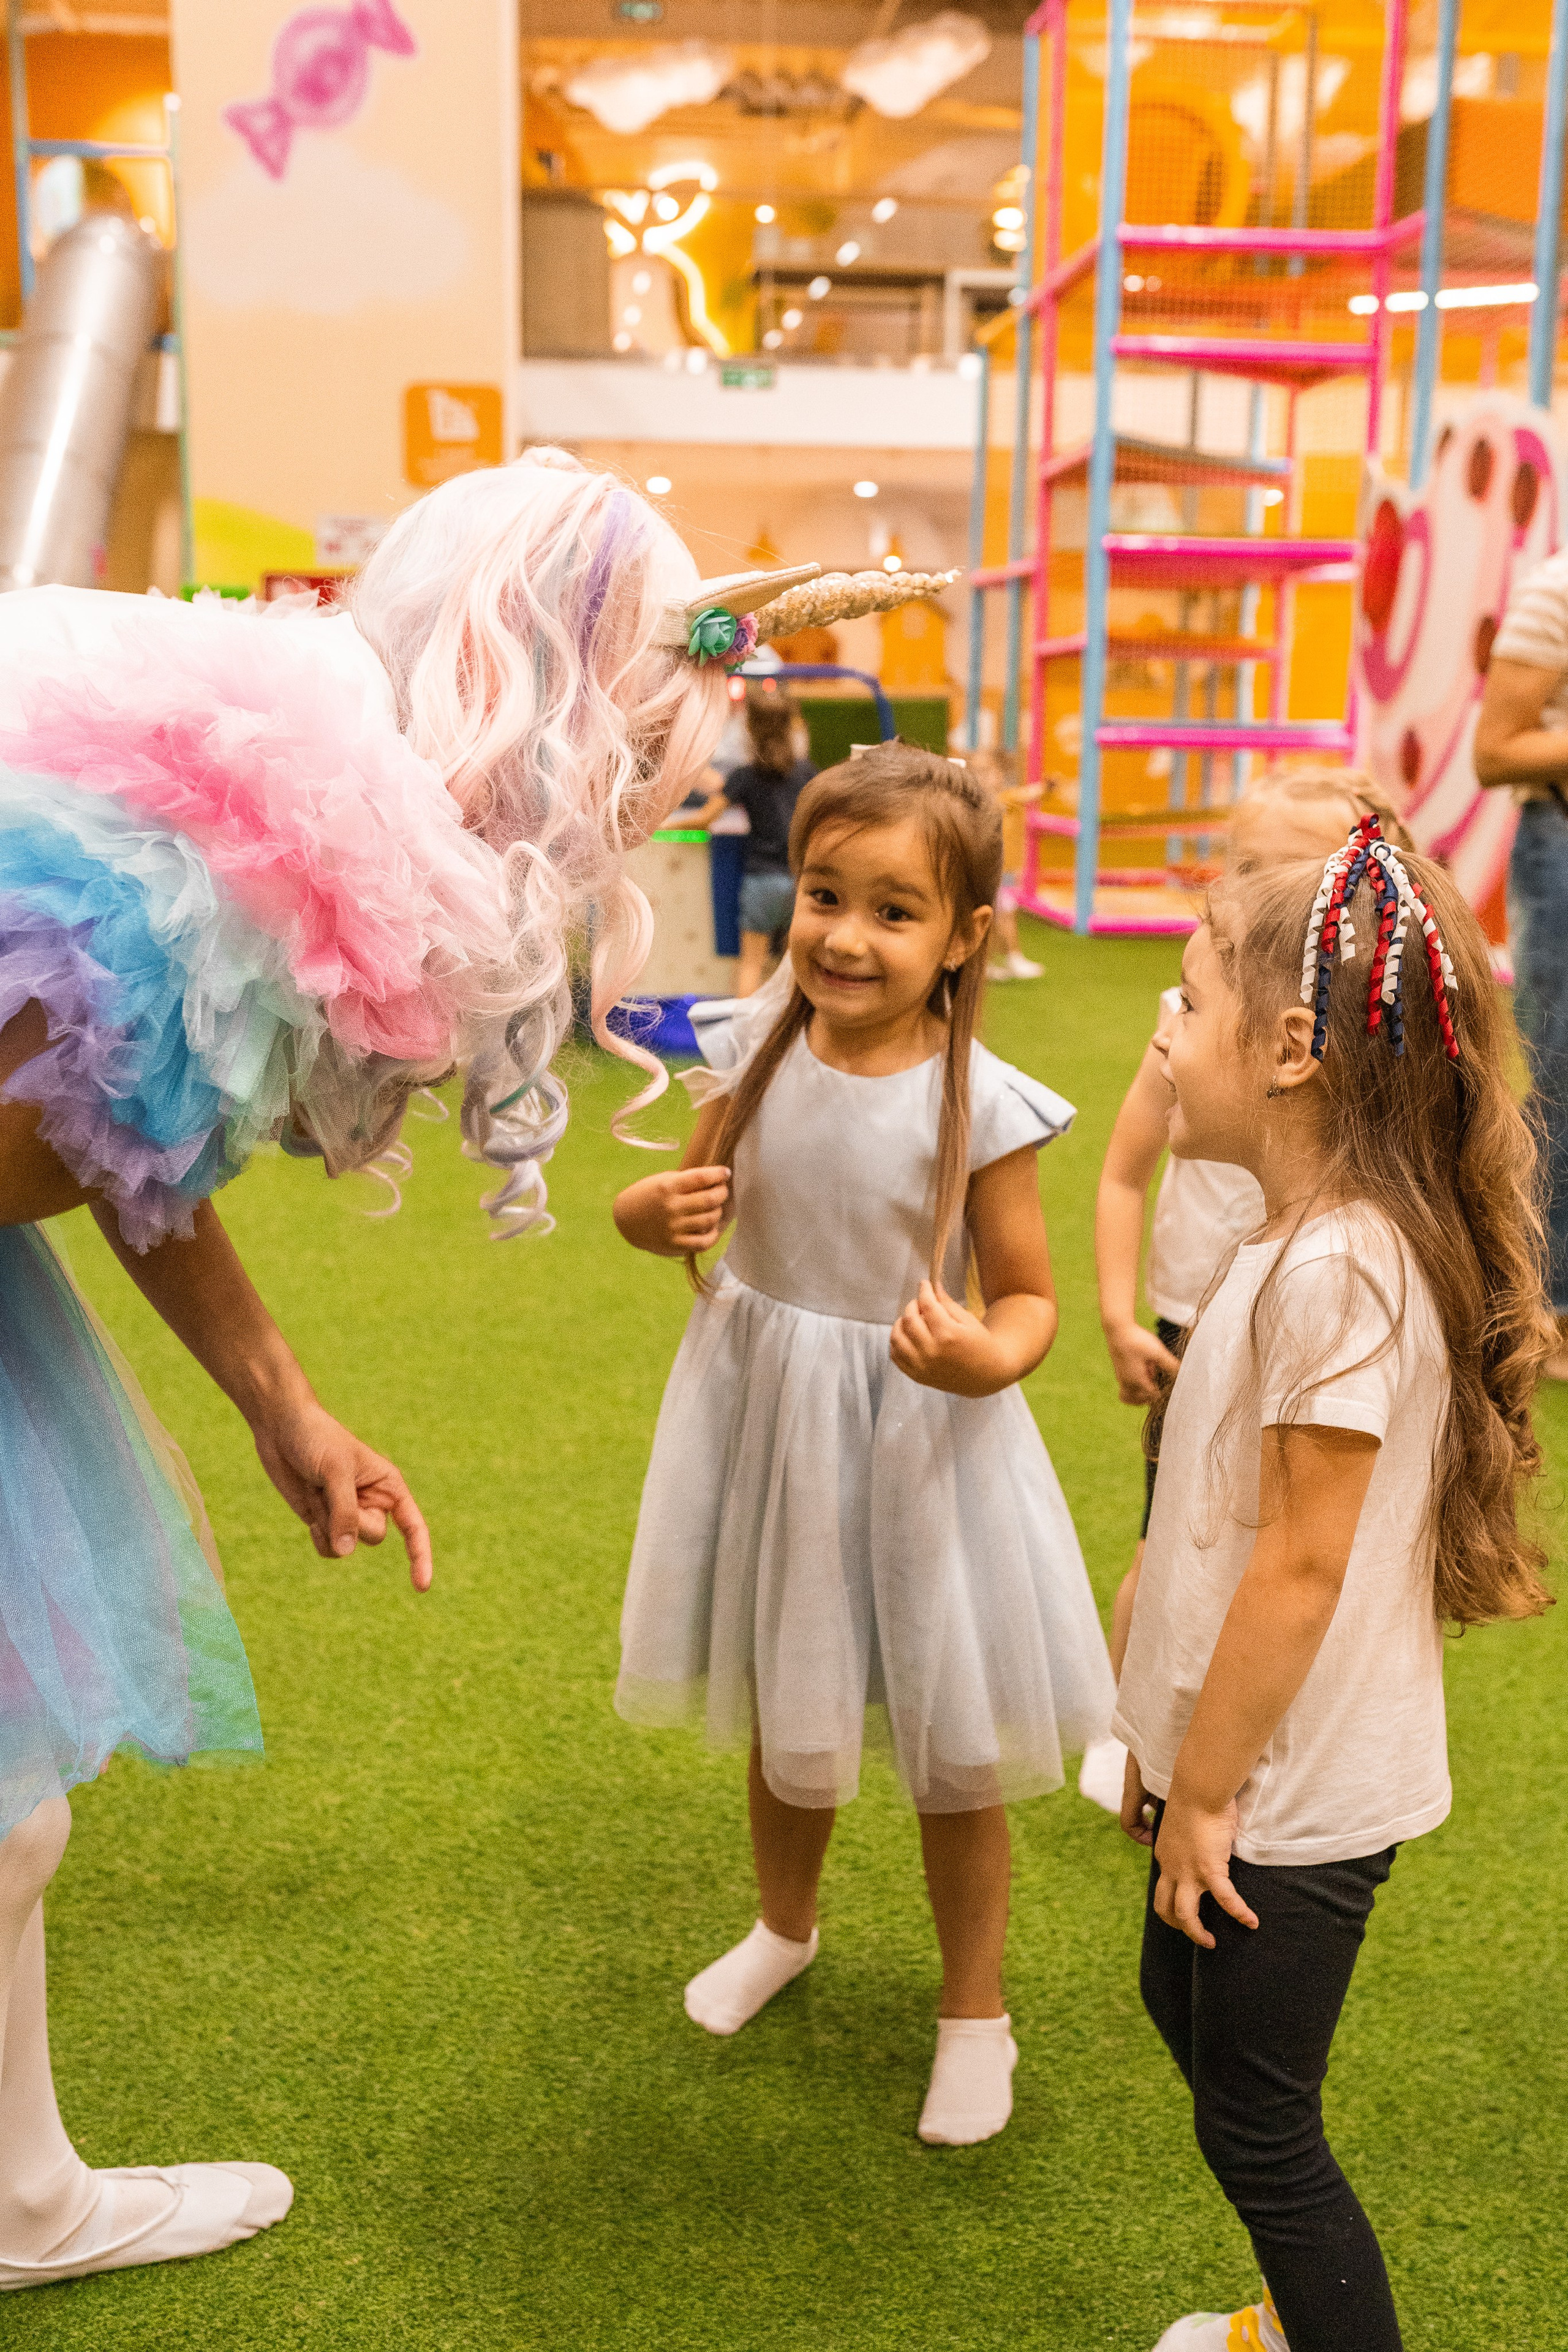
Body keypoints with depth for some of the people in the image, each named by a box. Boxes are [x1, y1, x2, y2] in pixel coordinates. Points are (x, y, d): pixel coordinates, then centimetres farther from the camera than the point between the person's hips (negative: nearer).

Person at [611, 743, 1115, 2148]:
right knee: (787, 1724, 24)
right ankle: (785, 1929, 53)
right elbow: (689, 1205, 7)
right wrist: (657, 1215, -16)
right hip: (766, 1415, 4)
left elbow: (1029, 1299, -11)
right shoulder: (756, 1048, -7)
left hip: (918, 1439, -4)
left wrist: (986, 1360, -32)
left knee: (952, 1753, 11)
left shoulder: (978, 1103, -19)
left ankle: (975, 2011, 36)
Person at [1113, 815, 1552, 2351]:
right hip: (1245, 1758, 10)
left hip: (1294, 1793, -10)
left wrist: (1207, 1791, -15)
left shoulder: (1337, 1270, -27)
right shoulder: (1310, 1242, 4)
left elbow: (1304, 1564, -25)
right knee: (1185, 2010, 26)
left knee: (1256, 2125, 5)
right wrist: (1170, 1746, 16)